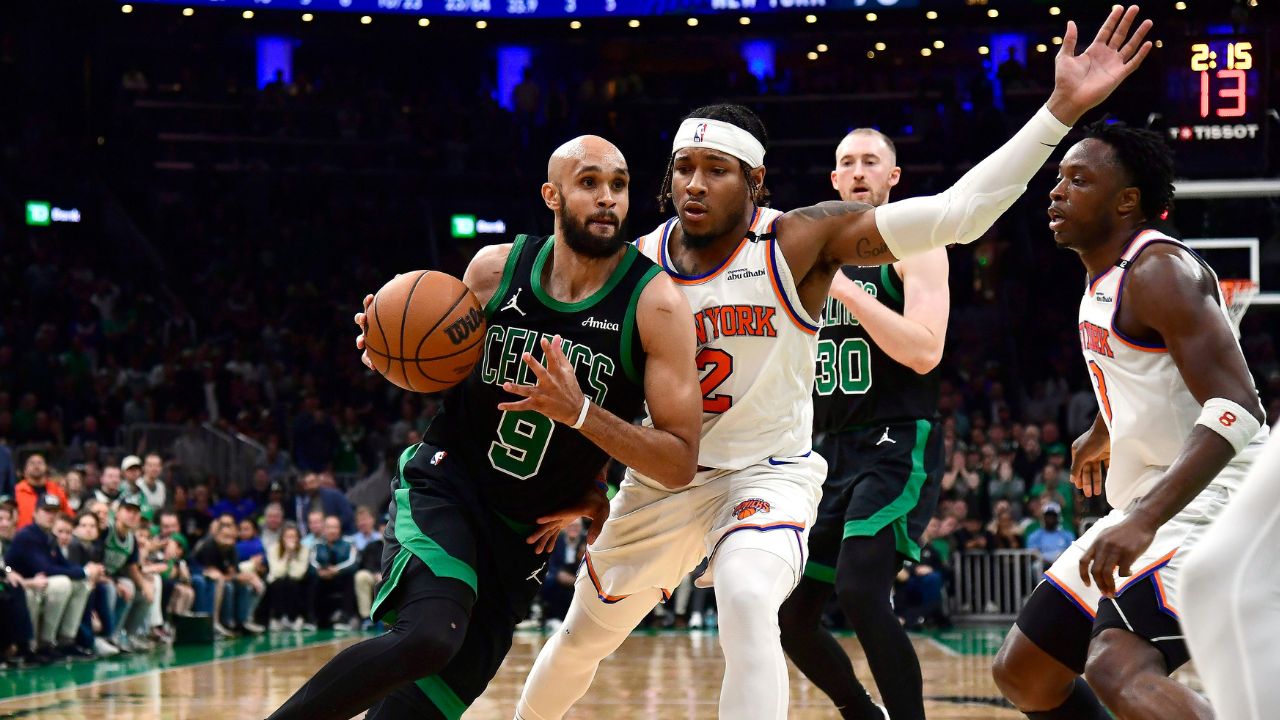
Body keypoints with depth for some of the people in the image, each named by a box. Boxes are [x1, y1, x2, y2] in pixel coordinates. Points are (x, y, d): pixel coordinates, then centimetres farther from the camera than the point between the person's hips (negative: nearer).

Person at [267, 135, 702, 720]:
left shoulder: (655, 303, -13)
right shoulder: (495, 268, -5)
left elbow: (681, 464, -15)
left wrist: (580, 412, -28)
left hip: (528, 532, 1)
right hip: (445, 481, -1)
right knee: (428, 637, -31)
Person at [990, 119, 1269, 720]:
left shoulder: (1159, 270, -16)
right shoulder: (1103, 279, 13)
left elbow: (1237, 409, -28)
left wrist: (1145, 519, -39)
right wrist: (1102, 434, 53)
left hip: (1208, 501, -10)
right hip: (1147, 508, 10)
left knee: (1117, 669, -34)